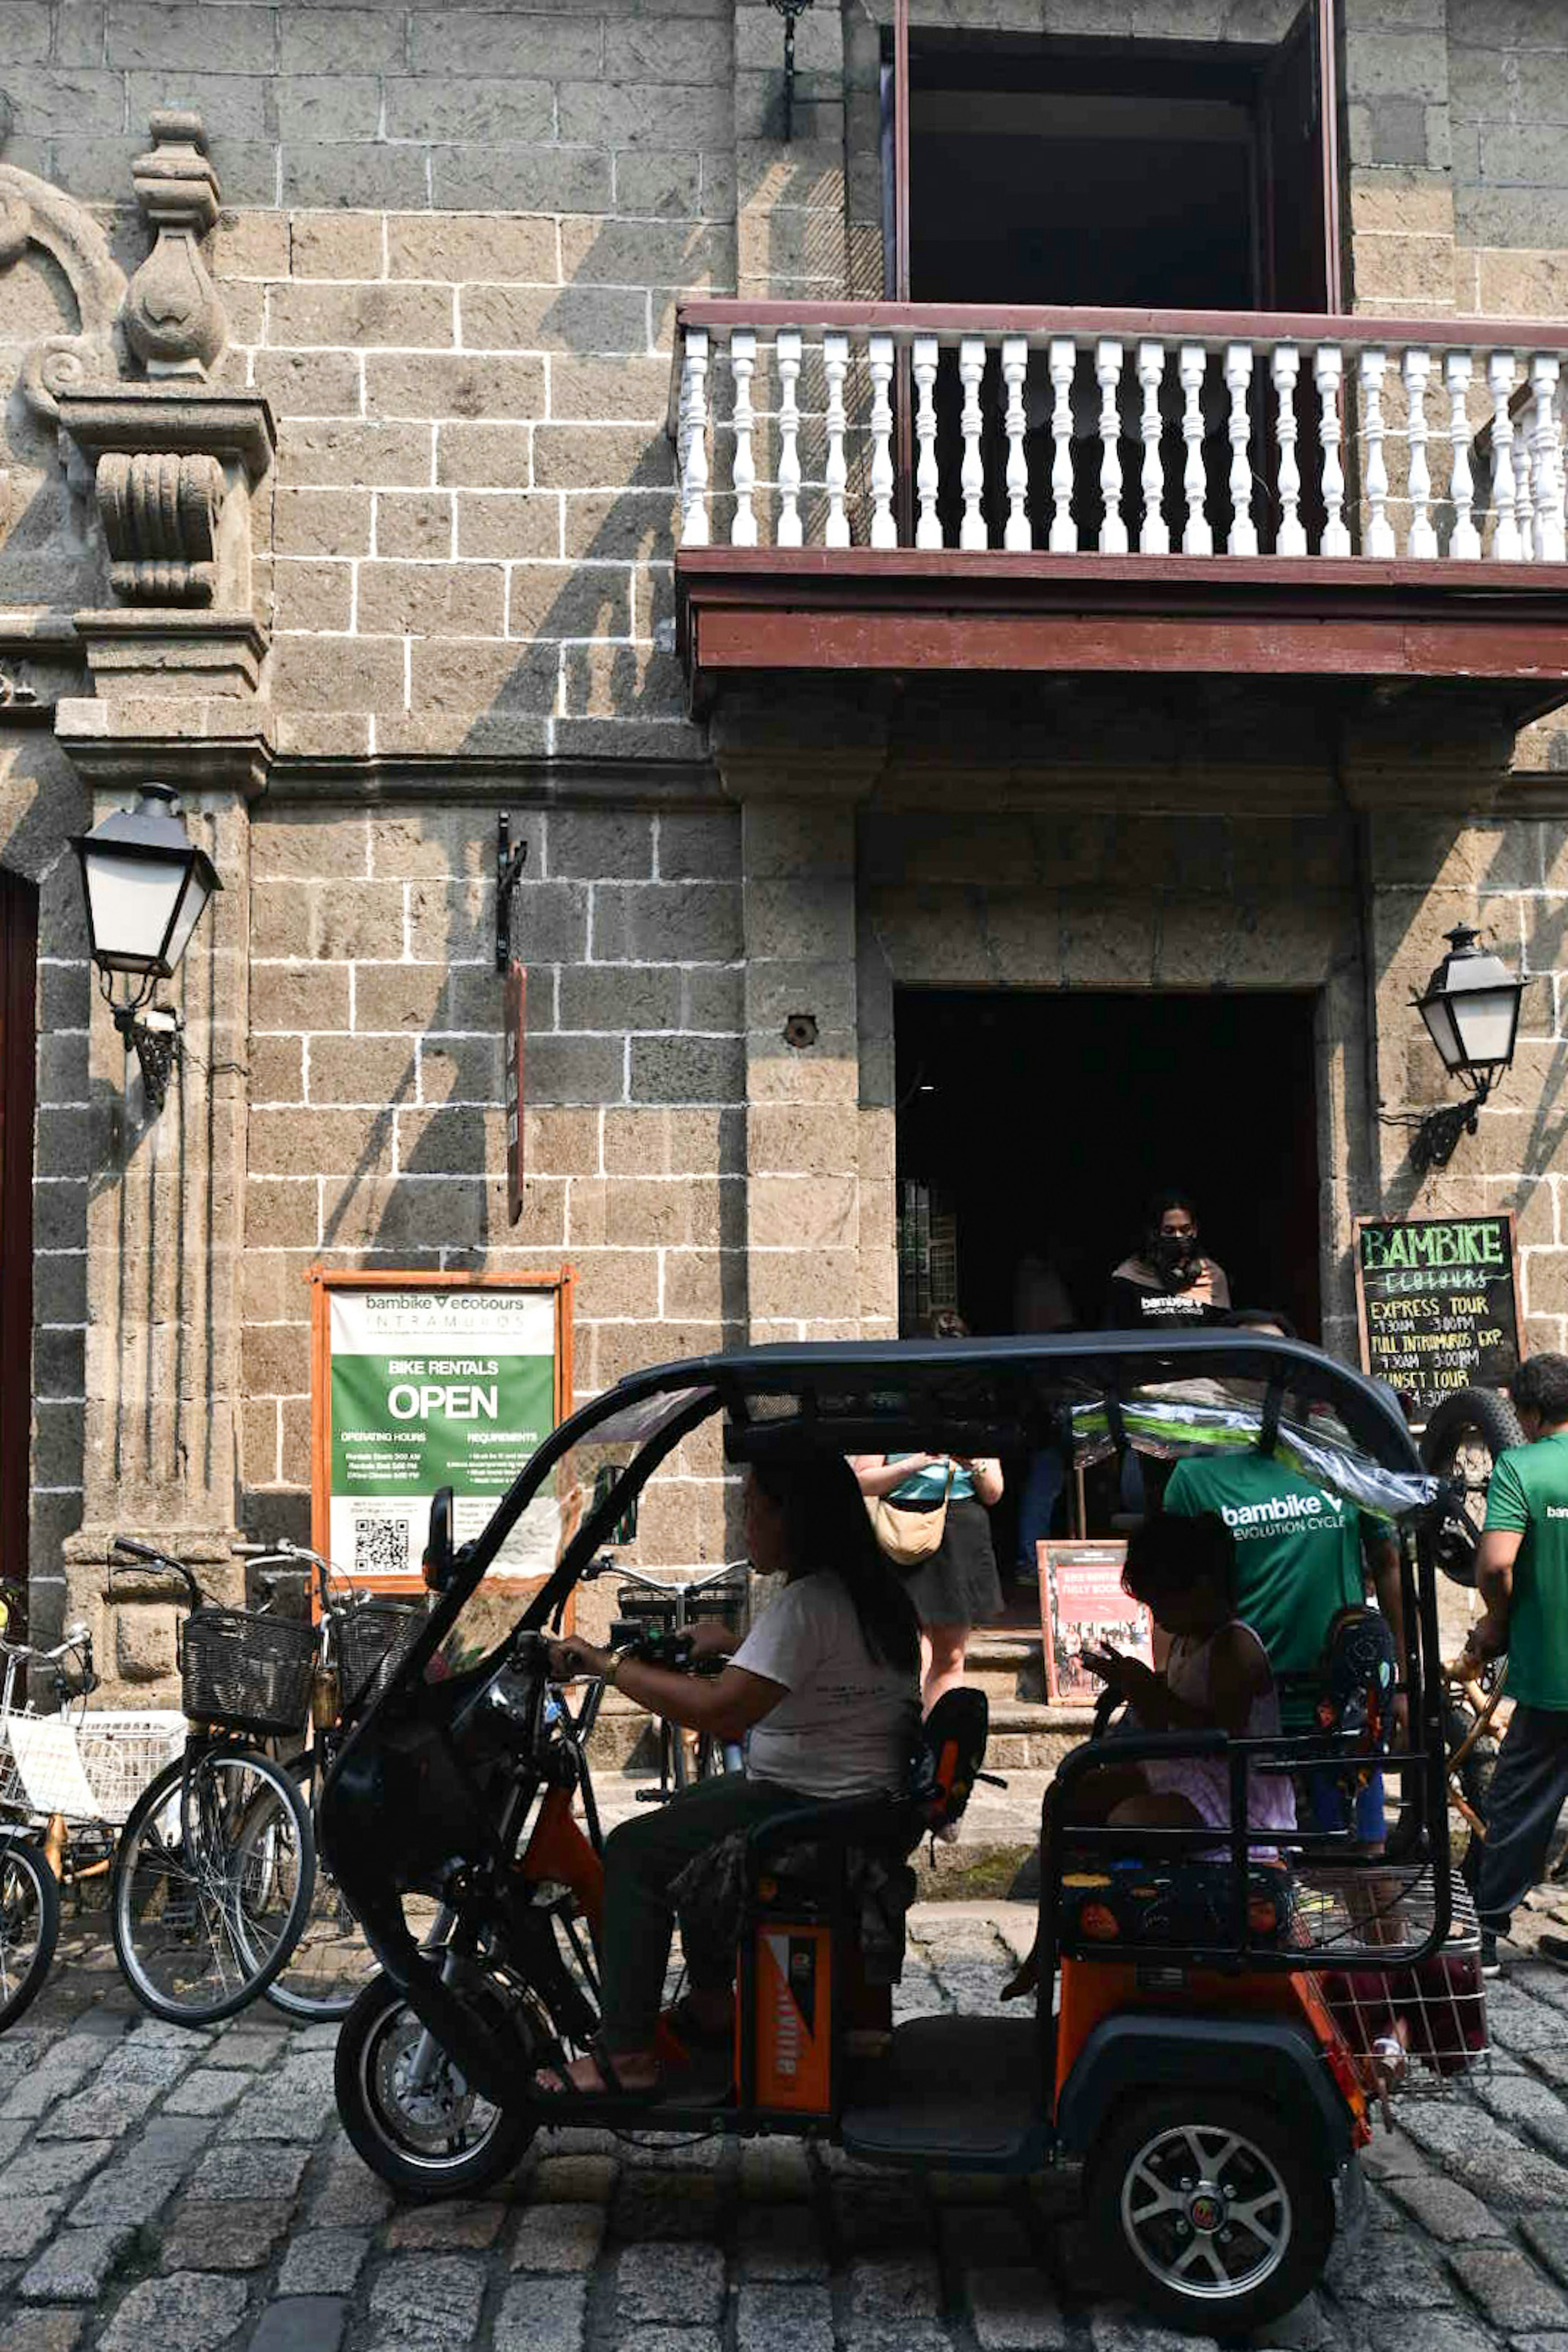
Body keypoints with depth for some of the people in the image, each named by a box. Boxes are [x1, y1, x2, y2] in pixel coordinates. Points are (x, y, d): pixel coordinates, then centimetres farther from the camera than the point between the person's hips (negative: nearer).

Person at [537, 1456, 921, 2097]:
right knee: (687, 1815, 27)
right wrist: (734, 1646, 29)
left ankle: (627, 2058, -6)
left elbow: (722, 1709, -30)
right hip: (862, 1800, 11)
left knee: (635, 1851, -8)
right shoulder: (866, 1591, 9)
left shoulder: (809, 1604, -22)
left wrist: (605, 1663, -22)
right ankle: (712, 2003, 31)